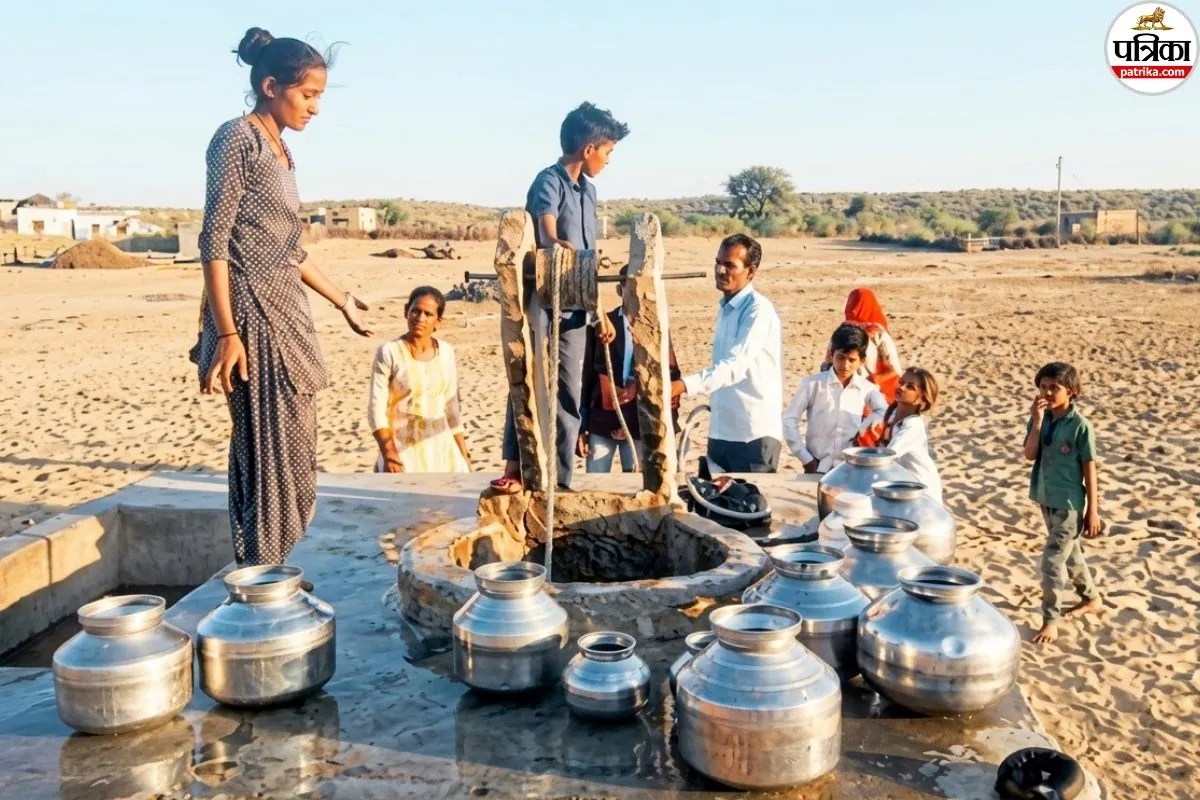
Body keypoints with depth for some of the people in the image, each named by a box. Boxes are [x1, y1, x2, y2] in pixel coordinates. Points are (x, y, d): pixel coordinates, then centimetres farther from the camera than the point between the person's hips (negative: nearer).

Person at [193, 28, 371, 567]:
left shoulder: (279, 150, 16)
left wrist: (341, 301, 28)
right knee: (272, 461, -7)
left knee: (293, 460, 11)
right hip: (255, 316, -9)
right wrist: (226, 333, -22)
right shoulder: (237, 138, -9)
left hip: (287, 315, 9)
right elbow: (214, 240, -15)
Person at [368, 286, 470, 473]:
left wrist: (463, 454, 11)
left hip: (441, 446, 4)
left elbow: (451, 406, 11)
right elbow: (376, 408, -9)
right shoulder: (389, 352, -8)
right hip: (404, 446, -4)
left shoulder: (446, 352, 5)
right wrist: (388, 454, -17)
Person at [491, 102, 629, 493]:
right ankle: (515, 469, 5)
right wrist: (561, 247, -44)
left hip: (574, 308, 8)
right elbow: (547, 237, -27)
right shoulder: (549, 182, -9)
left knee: (568, 396, 8)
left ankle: (560, 480, 15)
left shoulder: (588, 190, 15)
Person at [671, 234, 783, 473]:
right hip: (720, 431, 8)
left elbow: (735, 365, -28)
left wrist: (685, 385, -39)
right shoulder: (725, 308, 12)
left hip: (754, 434, -8)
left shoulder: (758, 310, -15)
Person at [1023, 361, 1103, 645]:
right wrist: (1037, 423, -21)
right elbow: (1030, 455, -11)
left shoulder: (1080, 425, -15)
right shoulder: (1040, 419, -1)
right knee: (1070, 554, 23)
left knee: (1053, 561, -7)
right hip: (1047, 499, 6)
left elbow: (1089, 468, -11)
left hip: (1069, 503, -6)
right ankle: (1092, 597, 44)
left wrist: (1092, 510, -9)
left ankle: (1050, 621, 4)